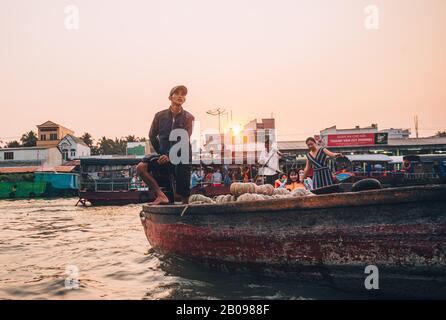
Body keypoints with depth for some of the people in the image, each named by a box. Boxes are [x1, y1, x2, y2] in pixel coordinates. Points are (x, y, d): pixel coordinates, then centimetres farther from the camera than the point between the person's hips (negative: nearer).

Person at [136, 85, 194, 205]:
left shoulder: (188, 118, -2)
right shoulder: (160, 116, 5)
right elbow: (152, 136, 17)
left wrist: (169, 156, -24)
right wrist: (161, 153, 13)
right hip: (164, 155, 3)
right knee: (141, 167, -21)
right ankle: (161, 196, -23)